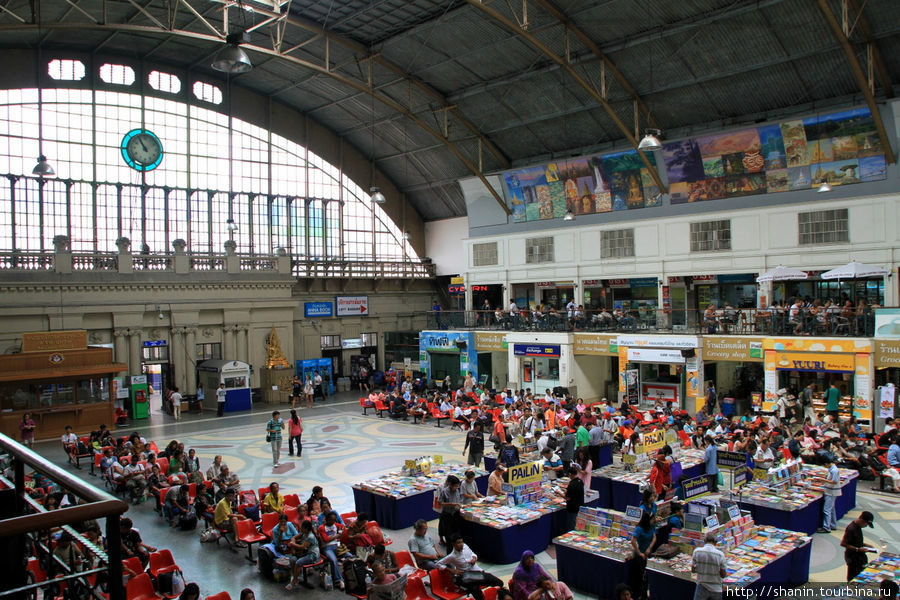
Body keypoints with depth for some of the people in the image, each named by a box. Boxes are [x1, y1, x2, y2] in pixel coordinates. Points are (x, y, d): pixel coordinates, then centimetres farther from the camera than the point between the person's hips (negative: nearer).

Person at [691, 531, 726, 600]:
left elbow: (693, 570, -2)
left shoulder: (697, 551, -9)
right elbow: (723, 575, -5)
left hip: (702, 587, -1)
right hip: (716, 589, 1)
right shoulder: (720, 554, -11)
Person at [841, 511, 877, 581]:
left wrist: (864, 545, 5)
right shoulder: (851, 529, -26)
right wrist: (857, 549, -24)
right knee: (852, 578, 2)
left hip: (859, 556, 9)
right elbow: (843, 543, -25)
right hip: (852, 557, -9)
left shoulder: (857, 526, 3)